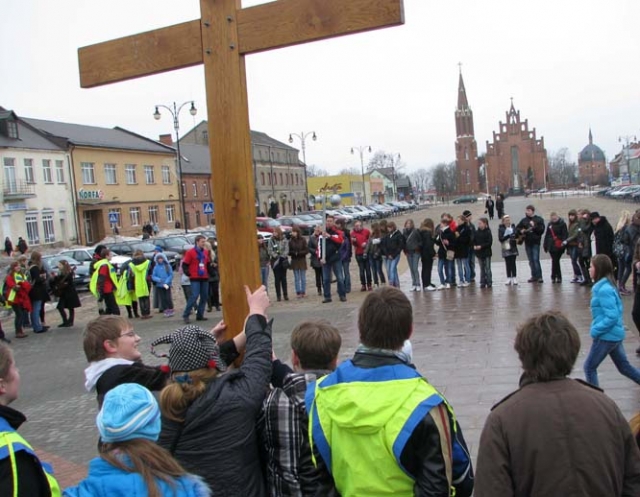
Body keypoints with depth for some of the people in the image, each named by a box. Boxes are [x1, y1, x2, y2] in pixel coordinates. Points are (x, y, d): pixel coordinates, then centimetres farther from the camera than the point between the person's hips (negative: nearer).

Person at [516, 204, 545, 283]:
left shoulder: (539, 219, -1)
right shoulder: (524, 220, 9)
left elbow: (541, 230, -8)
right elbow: (517, 228, 15)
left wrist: (534, 226, -19)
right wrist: (521, 231, -5)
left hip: (535, 243, -4)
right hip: (527, 243, 5)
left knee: (536, 259, -11)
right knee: (531, 261, 9)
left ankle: (539, 276, -7)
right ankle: (534, 276, 16)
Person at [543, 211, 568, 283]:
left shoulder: (562, 224, -3)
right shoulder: (550, 224, 12)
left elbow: (565, 234, -9)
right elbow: (547, 235, 16)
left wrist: (564, 242, -21)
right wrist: (545, 245, 15)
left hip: (559, 246, -4)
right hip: (551, 246, 4)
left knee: (555, 261, -4)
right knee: (555, 261, 3)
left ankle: (554, 277, 6)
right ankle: (558, 277, 11)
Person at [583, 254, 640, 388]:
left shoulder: (604, 290, -22)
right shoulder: (609, 285, 7)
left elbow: (612, 316, -26)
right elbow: (617, 310, 16)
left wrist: (596, 330, -18)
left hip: (607, 336, -9)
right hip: (615, 334, 9)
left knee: (589, 367, 5)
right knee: (624, 367, 19)